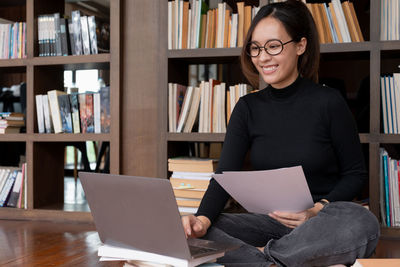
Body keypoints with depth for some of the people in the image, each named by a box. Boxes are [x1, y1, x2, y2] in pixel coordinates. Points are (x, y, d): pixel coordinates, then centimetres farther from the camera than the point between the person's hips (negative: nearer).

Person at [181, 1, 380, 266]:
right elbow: (225, 175, -5)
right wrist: (203, 218, -25)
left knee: (363, 223, -37)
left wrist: (319, 209, -18)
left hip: (323, 223, -2)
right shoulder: (248, 108, 5)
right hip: (270, 221, 3)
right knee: (192, 232, -21)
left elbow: (356, 173, 0)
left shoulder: (329, 102, -5)